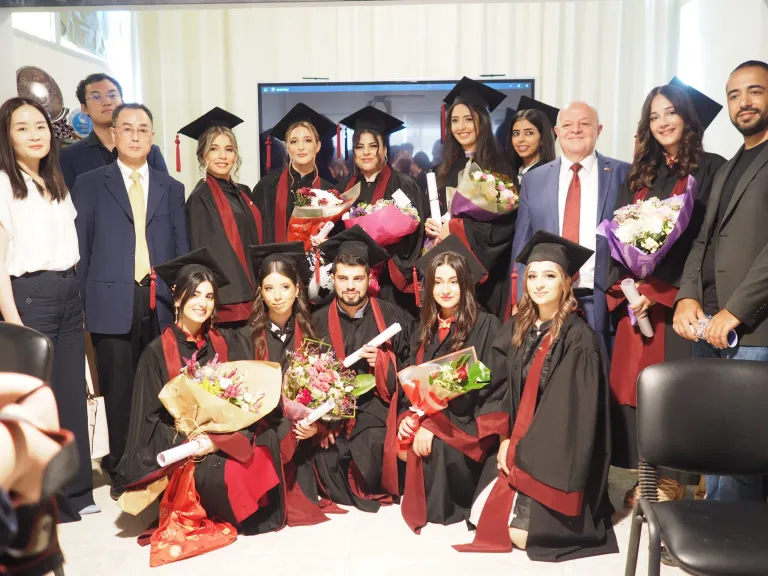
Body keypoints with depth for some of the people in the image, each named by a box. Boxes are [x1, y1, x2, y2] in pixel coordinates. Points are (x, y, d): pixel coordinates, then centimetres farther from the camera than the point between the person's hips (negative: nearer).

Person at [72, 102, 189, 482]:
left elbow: (182, 249, 12)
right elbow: (80, 249, 5)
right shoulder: (90, 185, 8)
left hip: (161, 304, 2)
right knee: (120, 392, 5)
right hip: (112, 304, -1)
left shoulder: (171, 188, 14)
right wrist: (78, 304, -1)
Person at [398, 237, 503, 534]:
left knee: (437, 445, -33)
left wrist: (433, 423, -21)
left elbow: (482, 386, -14)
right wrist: (406, 416, -10)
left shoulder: (485, 325, -9)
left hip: (471, 418, -6)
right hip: (425, 414, 6)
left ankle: (443, 508, -10)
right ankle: (416, 502, 3)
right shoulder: (425, 328, 11)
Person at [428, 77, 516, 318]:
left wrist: (456, 229, -16)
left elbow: (505, 222, -13)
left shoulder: (499, 169, -6)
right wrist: (429, 225, -4)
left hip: (483, 269, -5)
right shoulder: (445, 169, 12)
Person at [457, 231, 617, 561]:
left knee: (520, 531, -15)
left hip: (558, 456, -6)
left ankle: (563, 511, 12)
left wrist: (523, 454, -16)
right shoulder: (517, 329, 4)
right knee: (482, 516, -4)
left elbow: (569, 412, -18)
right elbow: (503, 389, 8)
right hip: (519, 446, 6)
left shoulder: (578, 338, -16)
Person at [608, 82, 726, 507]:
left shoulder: (710, 169, -1)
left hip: (678, 299, -5)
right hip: (635, 298, 5)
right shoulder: (640, 175, 16)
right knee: (634, 386, 5)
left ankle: (671, 481, 12)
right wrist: (625, 286, -6)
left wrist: (658, 291, -15)